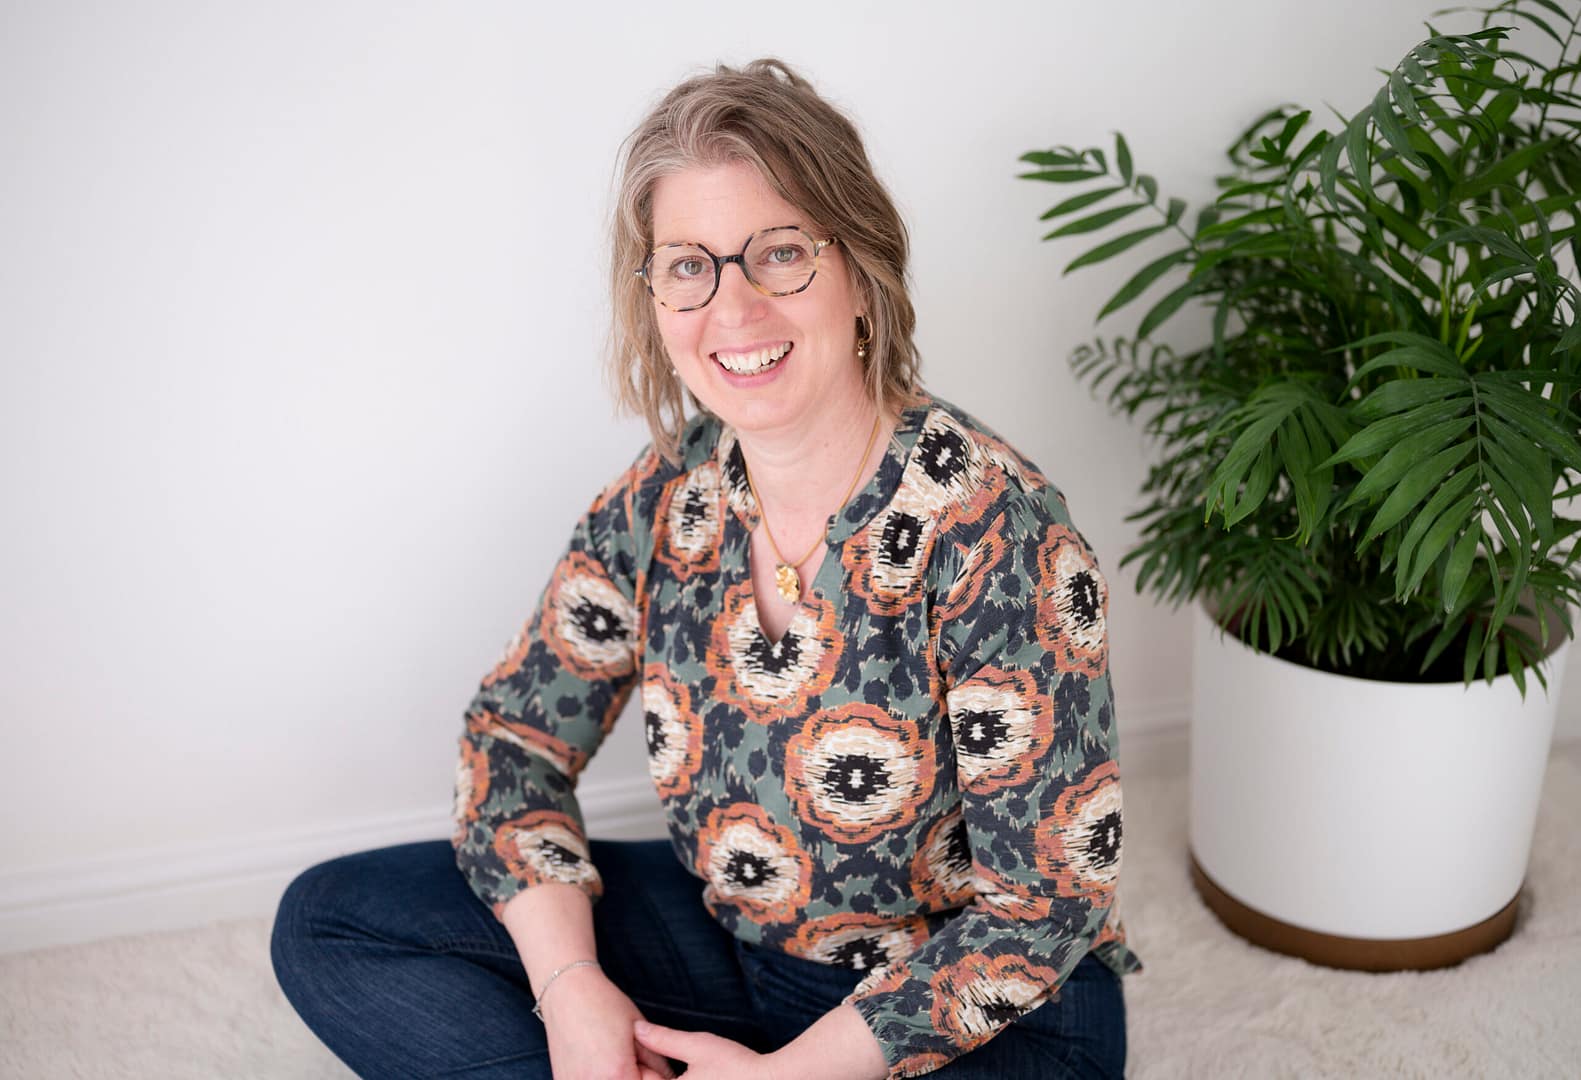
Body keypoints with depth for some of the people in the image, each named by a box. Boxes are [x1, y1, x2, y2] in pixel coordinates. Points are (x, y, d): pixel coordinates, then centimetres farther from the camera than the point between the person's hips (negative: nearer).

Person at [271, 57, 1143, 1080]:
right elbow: (517, 732, 3)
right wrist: (571, 985, -13)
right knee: (328, 922, -2)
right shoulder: (666, 497, -6)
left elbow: (1048, 900, -20)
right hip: (729, 937, 6)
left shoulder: (993, 525, -24)